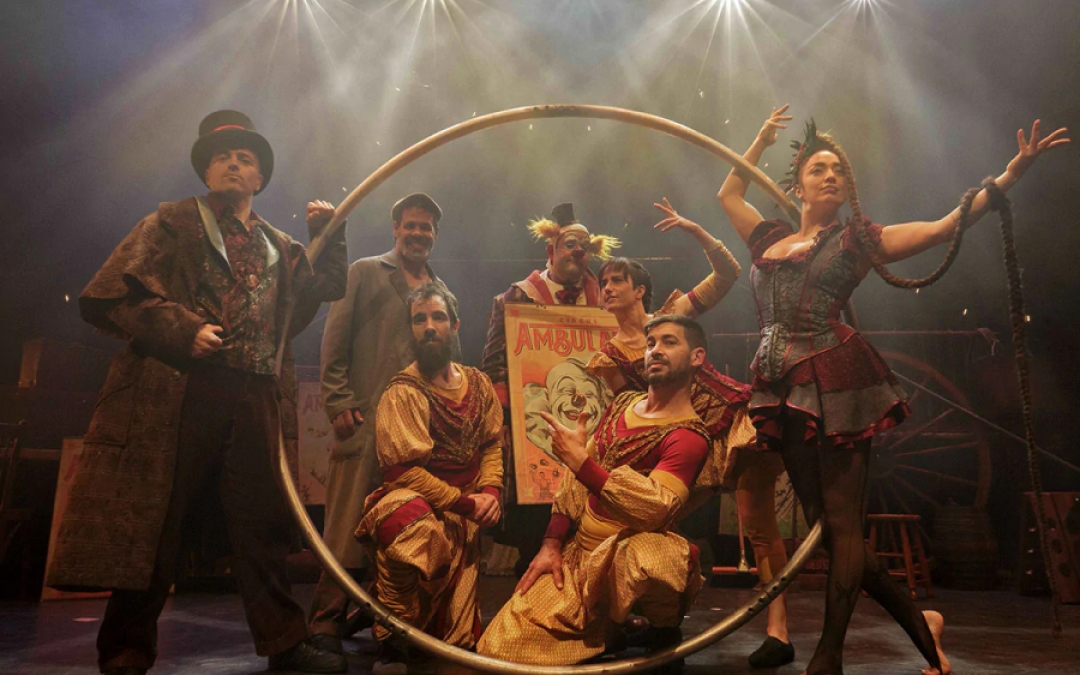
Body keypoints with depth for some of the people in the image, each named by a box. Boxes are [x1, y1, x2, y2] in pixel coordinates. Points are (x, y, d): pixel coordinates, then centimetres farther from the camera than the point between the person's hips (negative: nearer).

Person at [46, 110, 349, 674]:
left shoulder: (278, 246, 22)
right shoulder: (173, 222, 9)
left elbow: (329, 286, 23)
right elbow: (106, 295, 0)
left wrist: (326, 231, 13)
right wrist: (183, 329, -12)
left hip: (258, 400, 4)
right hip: (178, 393, -3)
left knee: (263, 525, 8)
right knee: (152, 526, 2)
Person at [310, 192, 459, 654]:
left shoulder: (442, 290, 19)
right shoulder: (365, 273, 6)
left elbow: (453, 356, 21)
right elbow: (335, 341, 0)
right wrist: (339, 403, -8)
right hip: (368, 419, -4)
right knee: (349, 524, -4)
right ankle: (328, 621, 6)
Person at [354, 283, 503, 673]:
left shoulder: (478, 383, 9)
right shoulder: (403, 393, -11)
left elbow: (493, 443, 12)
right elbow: (403, 469, -16)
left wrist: (489, 490, -7)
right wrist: (465, 502, -16)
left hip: (464, 511, 5)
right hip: (415, 498, -5)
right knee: (411, 523, -40)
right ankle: (395, 643, -21)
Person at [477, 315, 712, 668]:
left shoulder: (688, 437, -14)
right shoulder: (622, 404, 9)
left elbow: (651, 510, -28)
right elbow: (575, 480, 10)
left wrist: (582, 460, -27)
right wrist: (551, 545, 1)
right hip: (577, 553, 6)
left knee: (646, 556, -42)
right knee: (502, 646, -6)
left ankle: (666, 632, -6)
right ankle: (610, 632, 17)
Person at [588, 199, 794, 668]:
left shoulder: (671, 315, 3)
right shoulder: (610, 355, 6)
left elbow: (728, 274, -3)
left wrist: (694, 230, -15)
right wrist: (603, 377, -9)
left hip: (737, 418, -3)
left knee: (758, 522, -7)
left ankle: (778, 631, -2)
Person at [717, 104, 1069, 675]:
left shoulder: (856, 239, 11)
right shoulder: (770, 239, 21)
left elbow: (947, 225, 6)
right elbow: (728, 194, 36)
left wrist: (1009, 175, -2)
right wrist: (761, 141, 36)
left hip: (836, 380, -4)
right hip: (783, 387, 4)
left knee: (842, 523, -4)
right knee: (823, 523, 6)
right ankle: (919, 623, 24)